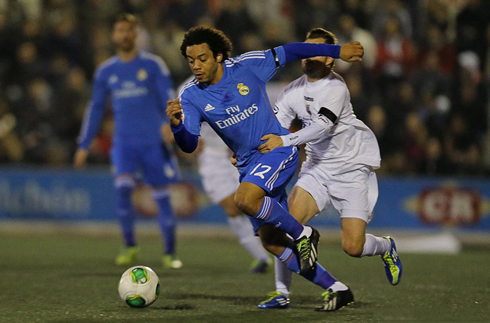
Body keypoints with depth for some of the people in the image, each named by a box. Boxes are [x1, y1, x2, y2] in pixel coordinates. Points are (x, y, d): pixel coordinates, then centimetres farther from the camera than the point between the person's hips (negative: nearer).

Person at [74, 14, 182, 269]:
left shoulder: (153, 65, 1)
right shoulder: (106, 71, 10)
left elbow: (168, 97, -4)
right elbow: (95, 109, 17)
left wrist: (169, 122, -25)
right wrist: (83, 146, 14)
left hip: (153, 141, -2)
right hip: (124, 141, 2)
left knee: (161, 196, 0)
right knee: (122, 187, -20)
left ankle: (170, 253, 12)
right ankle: (129, 246, -7)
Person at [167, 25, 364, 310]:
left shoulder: (247, 66, -11)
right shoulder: (191, 97, -5)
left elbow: (288, 52, 2)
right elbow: (189, 145, -13)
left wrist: (338, 51, 7)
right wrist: (177, 125, -35)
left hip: (279, 150, -5)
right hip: (248, 164, 5)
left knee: (245, 199, -32)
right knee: (270, 240, 2)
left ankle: (304, 234, -9)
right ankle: (336, 289, 12)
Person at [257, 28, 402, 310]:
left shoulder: (335, 87, -18)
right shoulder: (294, 90, 2)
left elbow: (323, 126, -32)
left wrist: (284, 141, -42)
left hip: (352, 165, -5)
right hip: (317, 166, 5)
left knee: (352, 247, -10)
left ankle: (386, 247, 27)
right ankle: (282, 292, -4)